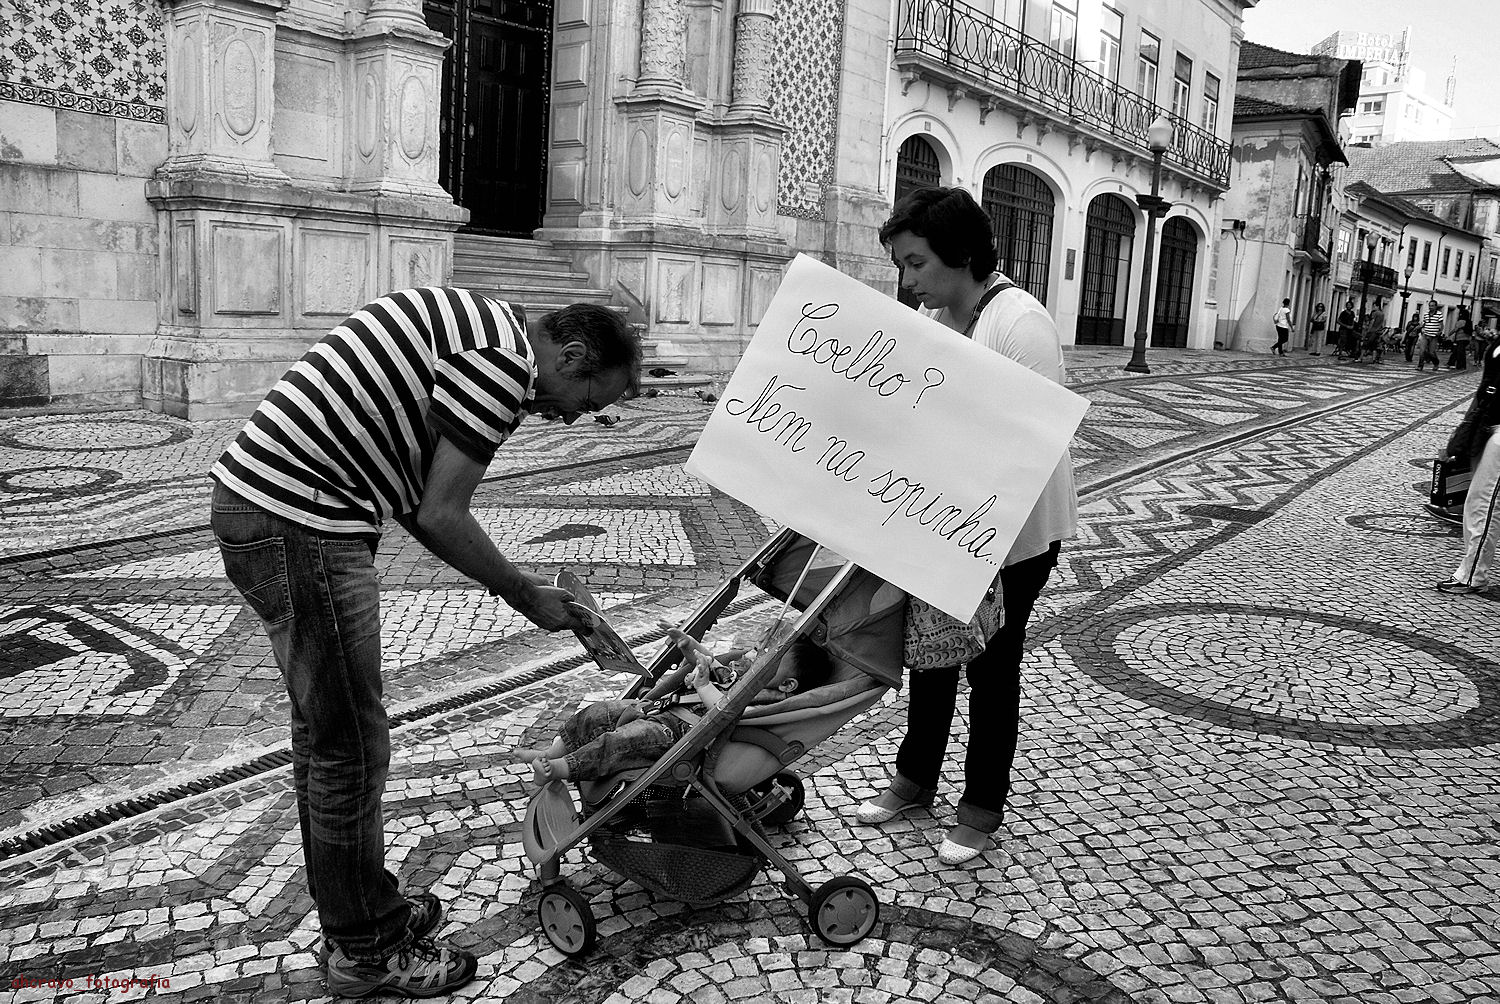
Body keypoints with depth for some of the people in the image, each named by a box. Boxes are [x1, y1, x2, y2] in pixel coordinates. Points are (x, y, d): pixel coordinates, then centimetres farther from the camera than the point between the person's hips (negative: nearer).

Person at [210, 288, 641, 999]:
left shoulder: (470, 326, 18)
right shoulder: (504, 357, -13)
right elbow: (441, 518, -15)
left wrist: (512, 583, 16)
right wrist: (527, 597, -1)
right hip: (300, 522, -11)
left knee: (323, 730, 20)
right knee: (350, 746, 2)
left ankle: (356, 909, 37)